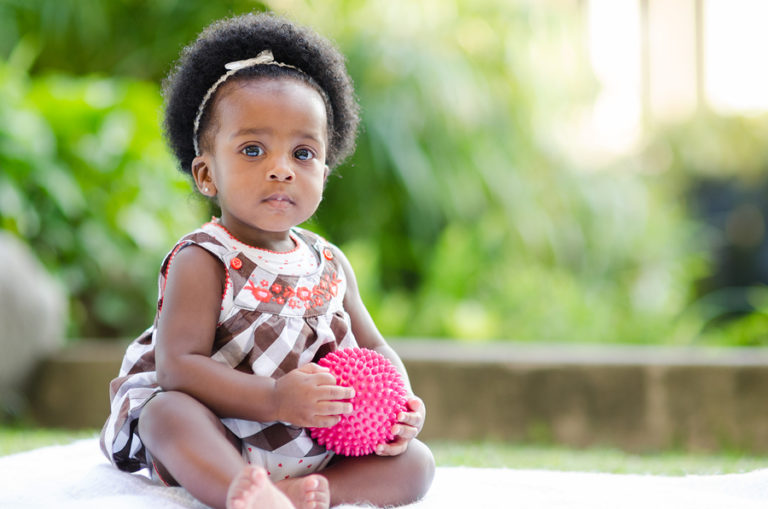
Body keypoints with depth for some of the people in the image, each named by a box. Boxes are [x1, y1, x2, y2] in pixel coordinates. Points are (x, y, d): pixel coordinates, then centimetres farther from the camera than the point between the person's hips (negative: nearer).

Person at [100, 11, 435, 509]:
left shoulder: (330, 264, 10)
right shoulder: (202, 262, -8)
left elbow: (374, 349, 17)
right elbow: (176, 366, -18)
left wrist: (401, 404, -6)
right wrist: (274, 399, -29)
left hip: (323, 448, 5)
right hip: (221, 448, -5)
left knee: (416, 462, -11)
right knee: (167, 412, -32)